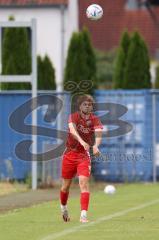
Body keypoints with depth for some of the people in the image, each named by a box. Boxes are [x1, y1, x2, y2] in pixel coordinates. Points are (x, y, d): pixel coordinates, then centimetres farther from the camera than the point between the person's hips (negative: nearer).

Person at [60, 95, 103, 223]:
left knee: (84, 182, -16)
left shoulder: (95, 120, -4)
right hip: (70, 153, 0)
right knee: (66, 185, 10)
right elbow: (72, 130, -29)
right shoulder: (74, 117, -9)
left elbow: (98, 133, -22)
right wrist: (82, 141, -48)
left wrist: (96, 146, -44)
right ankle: (63, 207, 38)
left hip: (84, 155, 0)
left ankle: (84, 214, -21)